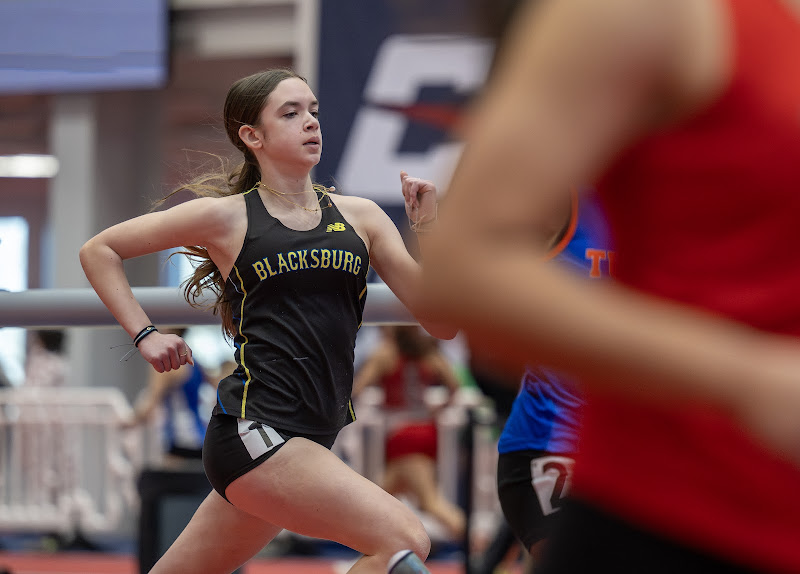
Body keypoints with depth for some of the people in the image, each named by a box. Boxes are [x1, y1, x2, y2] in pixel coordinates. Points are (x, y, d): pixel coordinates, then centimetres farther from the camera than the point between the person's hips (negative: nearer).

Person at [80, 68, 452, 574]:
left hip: (306, 444, 5)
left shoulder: (358, 217, 11)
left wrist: (427, 229, -6)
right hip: (252, 430, -5)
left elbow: (442, 322, 6)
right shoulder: (226, 217, 1)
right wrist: (145, 334, 3)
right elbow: (99, 251, 12)